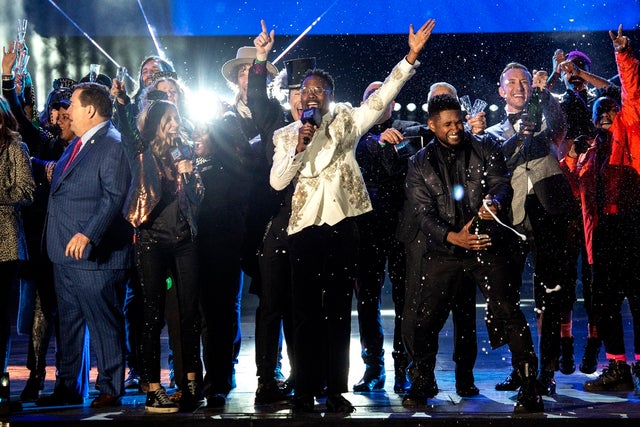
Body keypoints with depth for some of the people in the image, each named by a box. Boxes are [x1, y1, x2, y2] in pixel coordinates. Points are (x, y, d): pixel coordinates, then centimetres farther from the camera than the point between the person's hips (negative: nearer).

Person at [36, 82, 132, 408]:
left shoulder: (113, 145, -13)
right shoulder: (77, 145, 17)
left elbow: (114, 196, -23)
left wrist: (87, 234, -28)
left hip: (92, 253, -10)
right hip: (65, 252, 10)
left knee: (104, 323, 0)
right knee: (69, 322, 16)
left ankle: (110, 390, 9)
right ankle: (67, 388, 25)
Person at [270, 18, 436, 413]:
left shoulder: (346, 122, 7)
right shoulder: (286, 135, 9)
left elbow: (382, 97, -2)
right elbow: (277, 181, 0)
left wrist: (411, 56, -11)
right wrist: (299, 147, -12)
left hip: (342, 226, 0)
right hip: (305, 228, 0)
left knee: (339, 312, 4)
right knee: (306, 312, 2)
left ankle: (337, 390, 9)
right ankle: (306, 391, 8)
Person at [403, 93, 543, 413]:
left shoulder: (485, 149, 8)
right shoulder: (420, 164, 7)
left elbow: (501, 182, -3)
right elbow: (423, 213, -1)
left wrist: (495, 202, -28)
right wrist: (452, 237, -18)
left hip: (489, 247, -1)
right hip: (444, 252, 1)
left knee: (509, 315, -11)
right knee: (423, 319, 0)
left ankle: (529, 389, -1)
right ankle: (422, 383, 22)